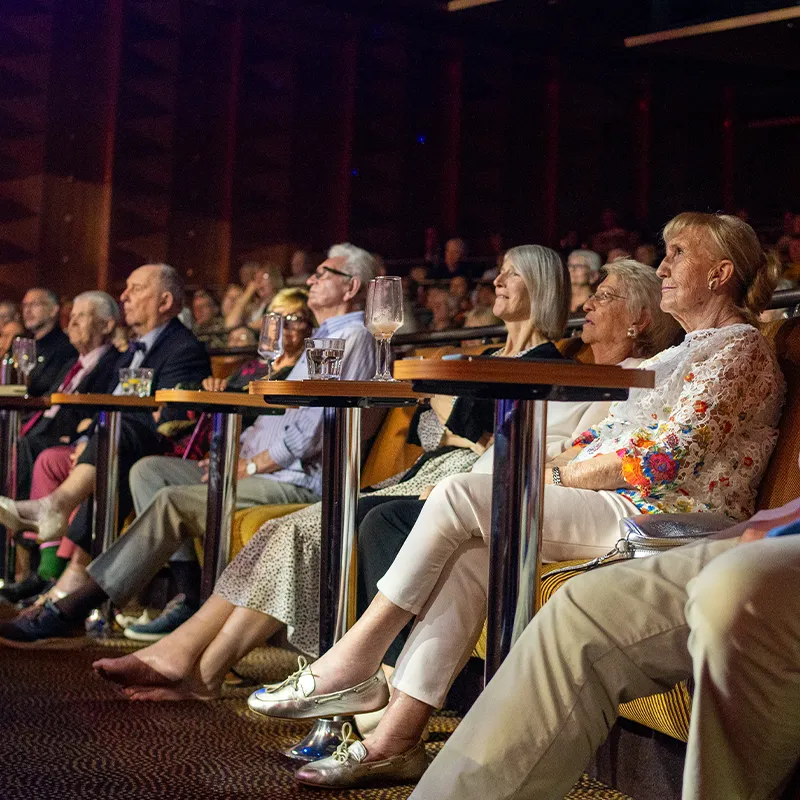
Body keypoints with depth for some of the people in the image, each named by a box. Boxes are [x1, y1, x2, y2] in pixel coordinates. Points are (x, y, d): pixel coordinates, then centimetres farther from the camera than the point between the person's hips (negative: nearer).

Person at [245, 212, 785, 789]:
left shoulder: (740, 348, -5)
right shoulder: (687, 351, 26)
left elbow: (667, 451, -17)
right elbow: (611, 436, 22)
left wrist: (560, 475, -9)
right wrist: (551, 465, 3)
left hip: (665, 518, -9)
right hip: (616, 507, 9)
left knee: (459, 495, -19)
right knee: (473, 553, -16)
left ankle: (355, 661, -11)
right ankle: (395, 740, -18)